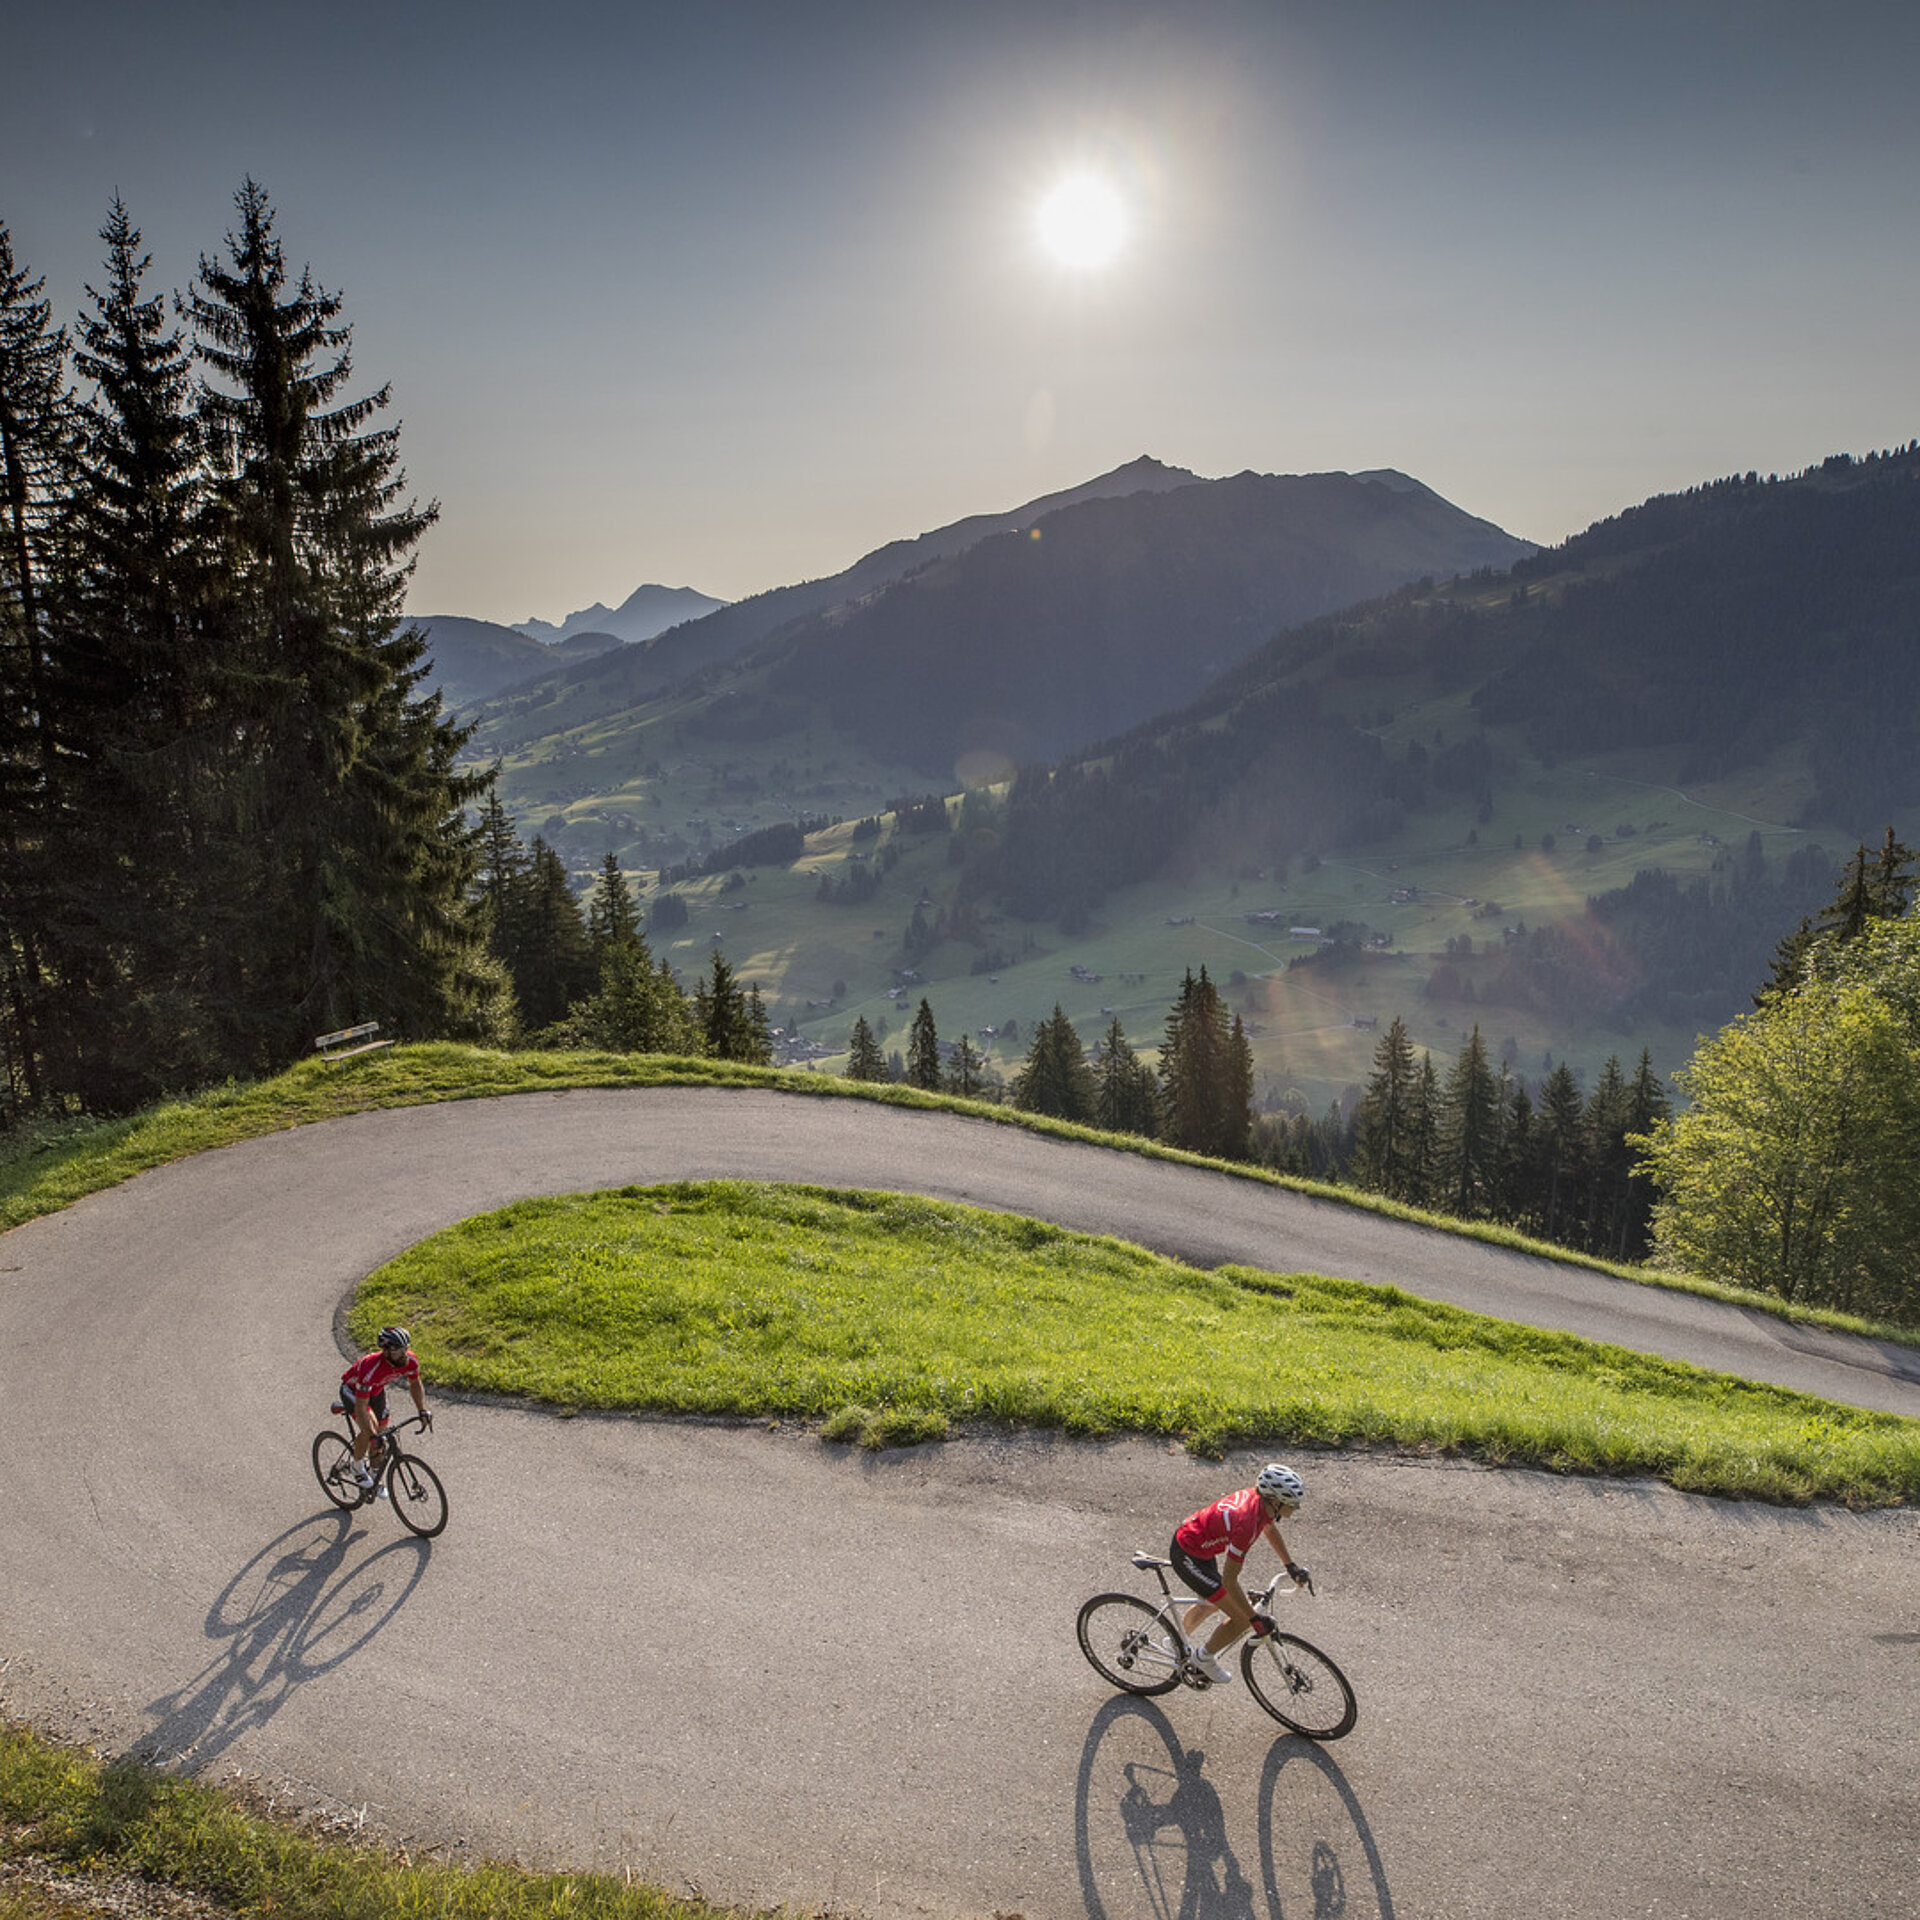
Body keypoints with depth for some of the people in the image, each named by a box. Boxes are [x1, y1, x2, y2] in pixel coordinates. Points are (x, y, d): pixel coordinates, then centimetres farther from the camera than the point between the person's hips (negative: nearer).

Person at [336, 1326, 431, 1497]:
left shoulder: (410, 1360, -27)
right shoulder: (371, 1368, -44)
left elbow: (415, 1384, -6)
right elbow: (360, 1408, -40)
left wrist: (422, 1411, -18)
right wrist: (372, 1435, -46)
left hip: (376, 1389, 6)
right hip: (352, 1389, -6)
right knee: (368, 1429, -27)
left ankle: (375, 1477, 30)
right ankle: (358, 1467, 0)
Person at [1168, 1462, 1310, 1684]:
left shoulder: (1259, 1497, -9)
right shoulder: (1246, 1524, -34)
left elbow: (1269, 1527, 16)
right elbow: (1229, 1580, -28)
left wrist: (1291, 1567, 17)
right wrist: (1256, 1620, -20)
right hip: (1189, 1558, -9)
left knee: (1213, 1601, 32)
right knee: (1242, 1619, -3)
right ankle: (1205, 1657, 19)